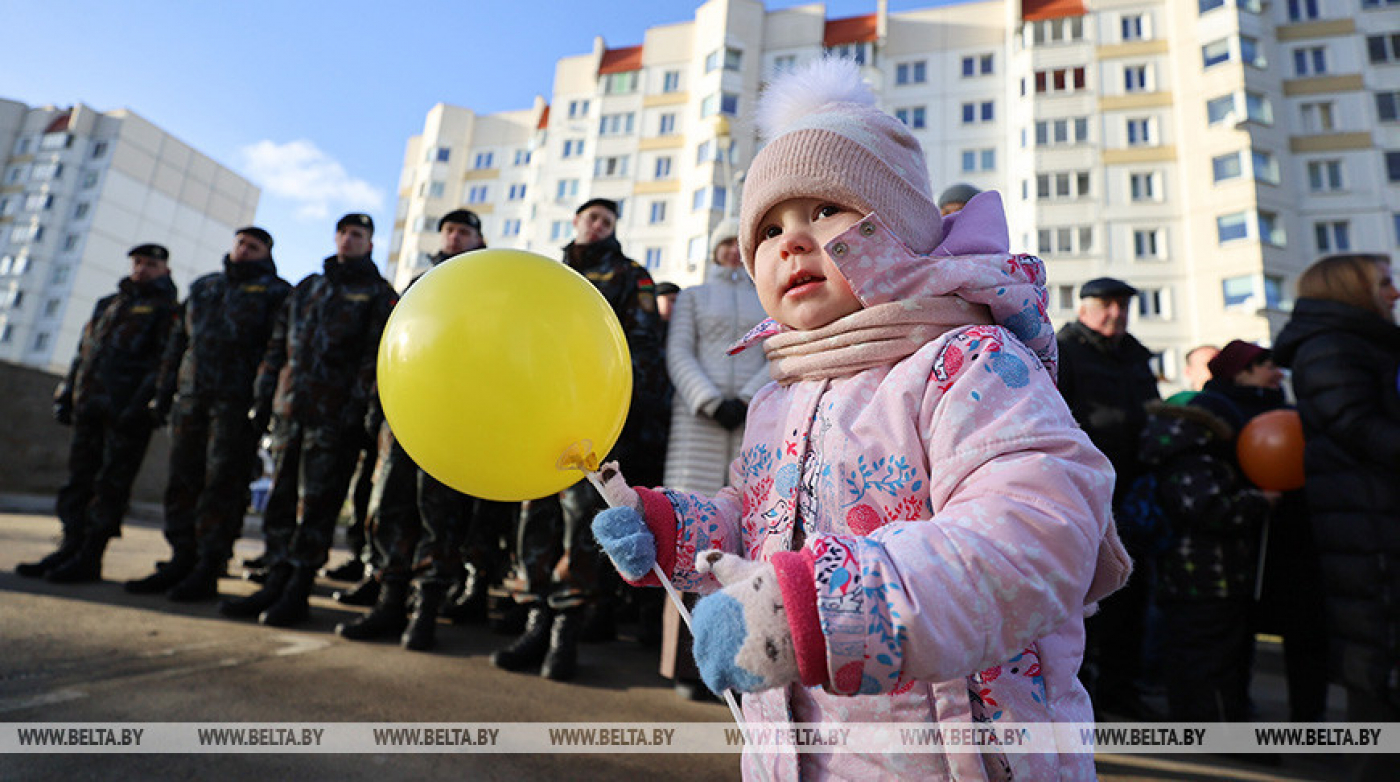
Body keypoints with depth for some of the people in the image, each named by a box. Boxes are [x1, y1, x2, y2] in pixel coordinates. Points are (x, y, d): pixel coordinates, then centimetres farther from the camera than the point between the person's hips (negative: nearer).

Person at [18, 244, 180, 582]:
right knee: (78, 480, 8)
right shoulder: (107, 304, 24)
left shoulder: (166, 310, 1)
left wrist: (141, 403, -19)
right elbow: (84, 351, 25)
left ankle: (89, 559, 1)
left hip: (127, 411, -7)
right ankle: (70, 549, 14)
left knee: (110, 486, -4)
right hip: (89, 406, 7)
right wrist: (65, 395, 16)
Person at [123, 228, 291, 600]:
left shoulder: (275, 292, 5)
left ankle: (208, 570, -2)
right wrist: (164, 392, 15)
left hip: (238, 400, -6)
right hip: (191, 398, 6)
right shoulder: (203, 286, 23)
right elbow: (178, 341, 24)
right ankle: (181, 561, 15)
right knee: (183, 479, 6)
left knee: (222, 484, -6)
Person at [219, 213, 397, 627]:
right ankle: (275, 585, 19)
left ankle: (297, 594, 6)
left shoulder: (378, 294, 3)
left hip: (334, 416, -6)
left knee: (316, 504, -2)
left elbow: (375, 355, -7)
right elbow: (278, 346, 19)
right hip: (291, 410, 6)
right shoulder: (306, 288, 21)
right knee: (281, 499, 9)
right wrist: (262, 396, 10)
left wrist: (356, 407, -16)